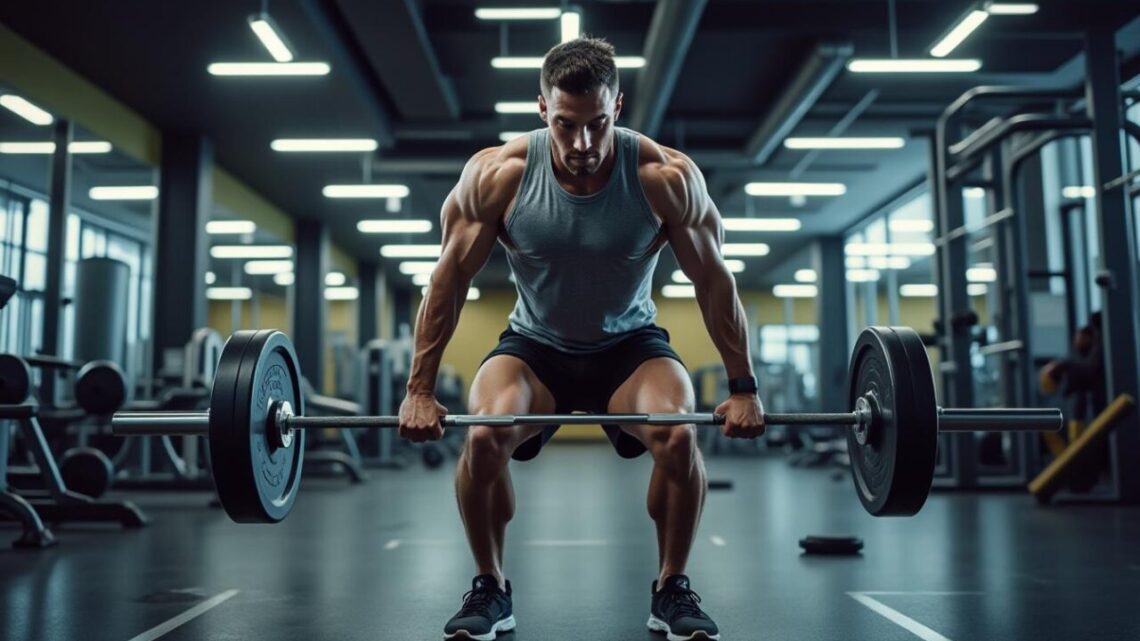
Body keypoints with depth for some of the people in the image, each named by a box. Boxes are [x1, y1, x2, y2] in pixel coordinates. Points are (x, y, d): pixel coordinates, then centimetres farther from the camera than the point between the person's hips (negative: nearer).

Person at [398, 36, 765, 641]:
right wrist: (419, 389, -12)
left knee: (679, 436, -27)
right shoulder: (496, 174, -21)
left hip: (630, 344, 0)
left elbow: (714, 280, -11)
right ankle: (489, 589, -1)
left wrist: (743, 388, -10)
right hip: (534, 344, 1)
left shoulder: (667, 177, -22)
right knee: (483, 436, -26)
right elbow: (449, 278, -12)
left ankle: (672, 589, -2)